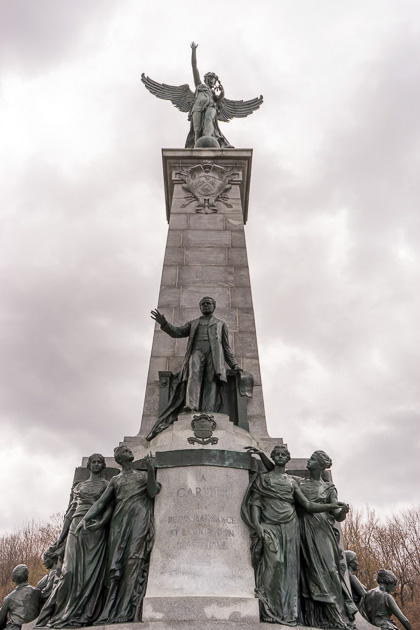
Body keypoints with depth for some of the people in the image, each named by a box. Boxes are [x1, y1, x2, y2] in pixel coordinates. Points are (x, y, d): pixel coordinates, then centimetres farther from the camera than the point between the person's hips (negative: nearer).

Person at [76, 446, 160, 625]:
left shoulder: (143, 475, 21)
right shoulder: (115, 480, 24)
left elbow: (152, 493, 3)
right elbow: (101, 502, 16)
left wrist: (151, 470, -8)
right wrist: (85, 518, 1)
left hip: (140, 518, -2)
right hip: (120, 520, 2)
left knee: (134, 559, -18)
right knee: (116, 563, -8)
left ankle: (127, 612, -24)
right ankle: (111, 613, -7)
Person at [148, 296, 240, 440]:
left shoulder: (221, 324, 30)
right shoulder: (193, 323, 31)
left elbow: (226, 347, 23)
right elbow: (177, 332, 15)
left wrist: (233, 364, 9)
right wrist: (164, 323, -3)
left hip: (214, 354, 0)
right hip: (196, 351, 0)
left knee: (211, 381, -22)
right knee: (194, 375, -29)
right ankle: (191, 405, -50)